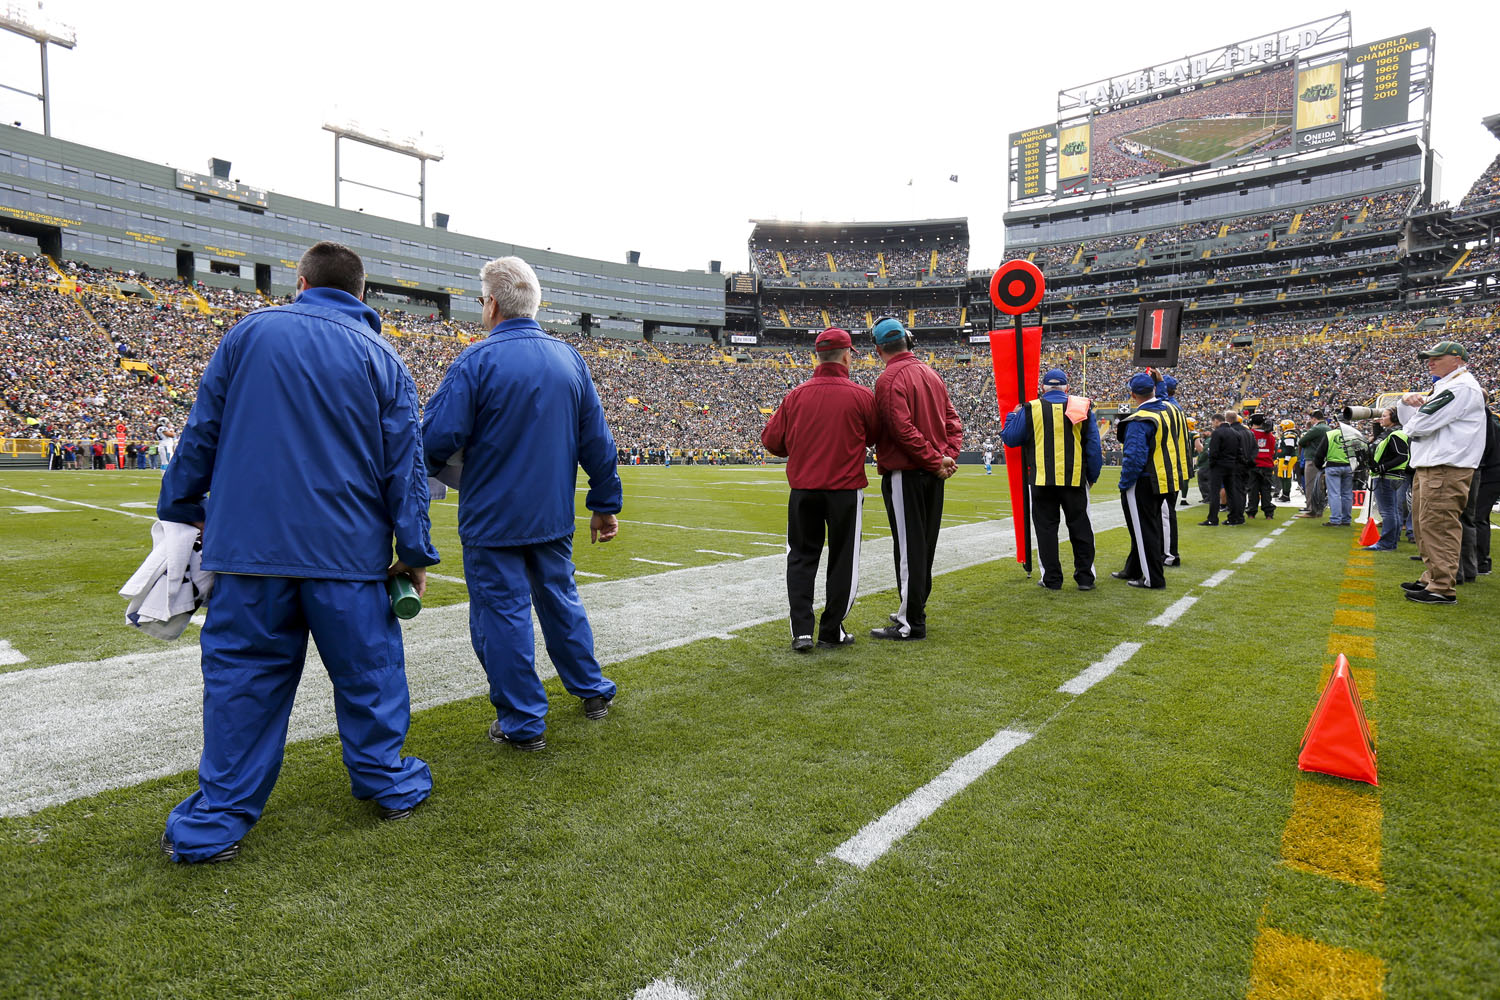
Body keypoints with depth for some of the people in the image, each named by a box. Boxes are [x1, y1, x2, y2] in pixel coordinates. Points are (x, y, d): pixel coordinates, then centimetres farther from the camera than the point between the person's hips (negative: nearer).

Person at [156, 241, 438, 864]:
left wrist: (181, 507, 16)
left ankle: (216, 822, 18)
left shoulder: (251, 331, 4)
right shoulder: (382, 358, 4)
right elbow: (405, 464, 1)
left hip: (248, 540, 1)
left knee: (241, 674, 9)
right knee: (367, 670, 12)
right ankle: (388, 785, 26)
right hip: (350, 549, 0)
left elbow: (202, 428, 5)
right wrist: (415, 551, 4)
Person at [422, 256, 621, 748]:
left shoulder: (477, 360, -14)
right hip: (553, 515, 6)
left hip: (492, 518, -5)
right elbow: (597, 441, 6)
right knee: (560, 599, 20)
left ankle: (523, 722, 15)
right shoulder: (569, 358, 3)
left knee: (502, 612, 5)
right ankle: (593, 692, 34)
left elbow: (439, 437, -18)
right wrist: (606, 503, 13)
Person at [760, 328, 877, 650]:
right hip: (846, 488, -2)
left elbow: (771, 439, 1)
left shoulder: (796, 395, -2)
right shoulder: (861, 395, -7)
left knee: (801, 558, 12)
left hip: (803, 488, 2)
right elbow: (875, 438, 6)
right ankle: (831, 632, 17)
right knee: (842, 560, 10)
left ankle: (801, 630, 7)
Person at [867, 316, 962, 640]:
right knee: (925, 544, 16)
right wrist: (947, 457, 1)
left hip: (904, 474, -8)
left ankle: (911, 623, 3)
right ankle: (914, 610, 29)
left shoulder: (889, 379, -12)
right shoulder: (932, 374, 13)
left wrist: (935, 461, -15)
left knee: (908, 548, -3)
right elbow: (953, 420, 11)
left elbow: (903, 429, -21)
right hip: (933, 476, 8)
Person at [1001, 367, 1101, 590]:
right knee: (1080, 528, 11)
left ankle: (1052, 579, 8)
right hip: (1075, 480, 2)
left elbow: (1010, 438, 6)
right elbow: (1094, 448, 5)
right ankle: (1085, 577, 14)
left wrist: (1012, 416, 23)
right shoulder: (1083, 408, 5)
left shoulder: (1030, 409, -2)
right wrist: (1093, 476, 14)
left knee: (1046, 528, 6)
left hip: (1042, 481, -1)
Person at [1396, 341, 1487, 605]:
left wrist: (1412, 424, 3)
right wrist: (1407, 402, 2)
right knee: (1423, 525, 16)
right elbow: (1408, 421, 22)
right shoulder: (1441, 388, 22)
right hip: (1428, 467, 11)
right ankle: (1431, 578, 25)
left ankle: (1443, 588, -9)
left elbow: (1421, 425, -20)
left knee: (1438, 526, -11)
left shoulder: (1462, 387, -11)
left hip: (1446, 470, -11)